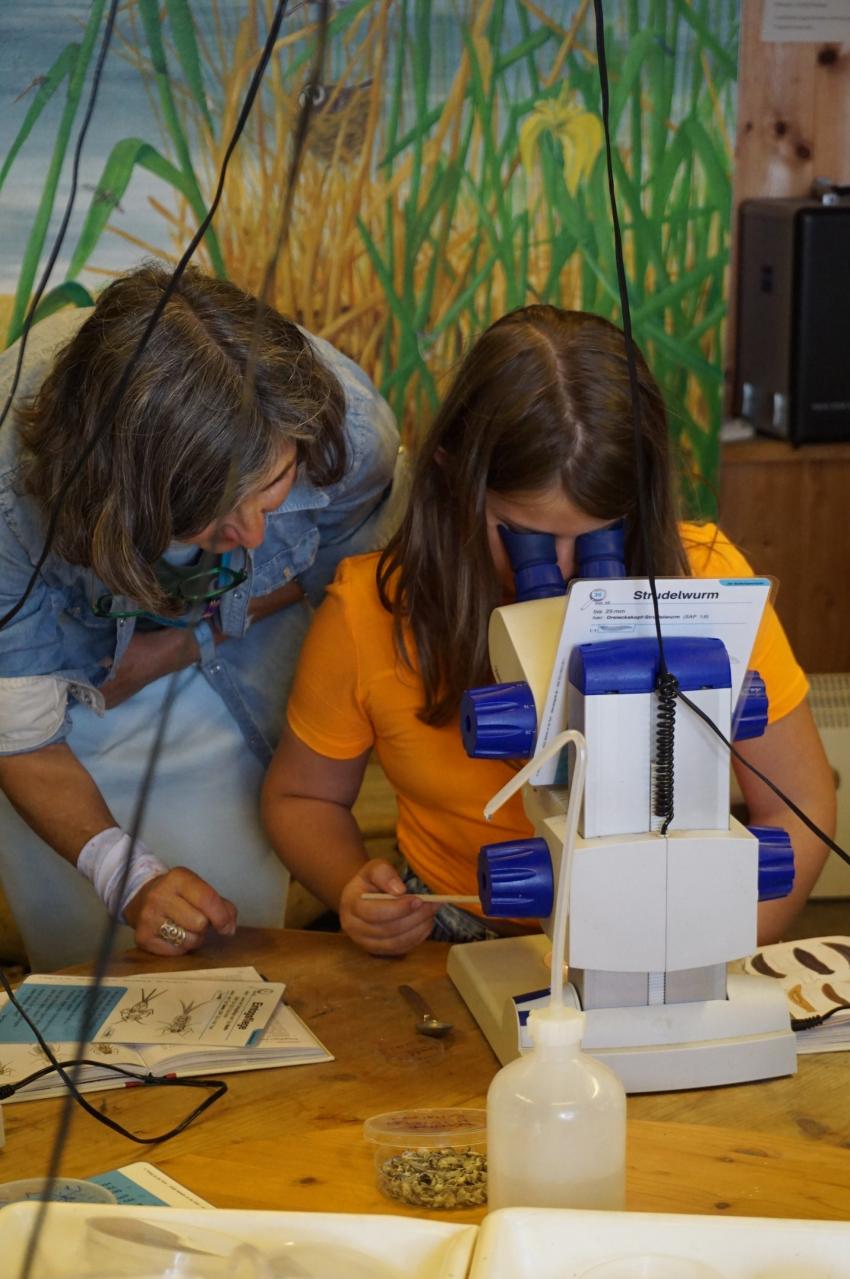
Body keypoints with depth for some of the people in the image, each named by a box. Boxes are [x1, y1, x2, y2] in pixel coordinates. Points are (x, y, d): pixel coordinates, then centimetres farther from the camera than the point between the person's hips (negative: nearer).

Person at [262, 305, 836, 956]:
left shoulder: (702, 579, -15)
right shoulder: (371, 608, -13)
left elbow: (799, 811, -7)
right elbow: (302, 798, 3)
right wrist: (354, 888, -18)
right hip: (451, 945, 1)